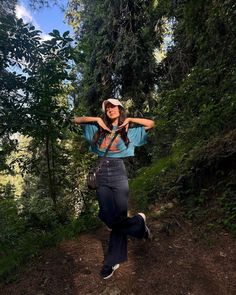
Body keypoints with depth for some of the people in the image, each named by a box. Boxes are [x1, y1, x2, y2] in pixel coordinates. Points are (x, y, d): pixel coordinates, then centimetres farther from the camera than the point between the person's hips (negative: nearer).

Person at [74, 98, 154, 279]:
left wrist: (129, 119, 3)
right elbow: (77, 120, 17)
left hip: (119, 175, -2)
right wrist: (97, 119, 6)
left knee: (119, 219, -2)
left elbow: (151, 124, 6)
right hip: (102, 177, 2)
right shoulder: (99, 129, 14)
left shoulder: (128, 130, 9)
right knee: (111, 220, -1)